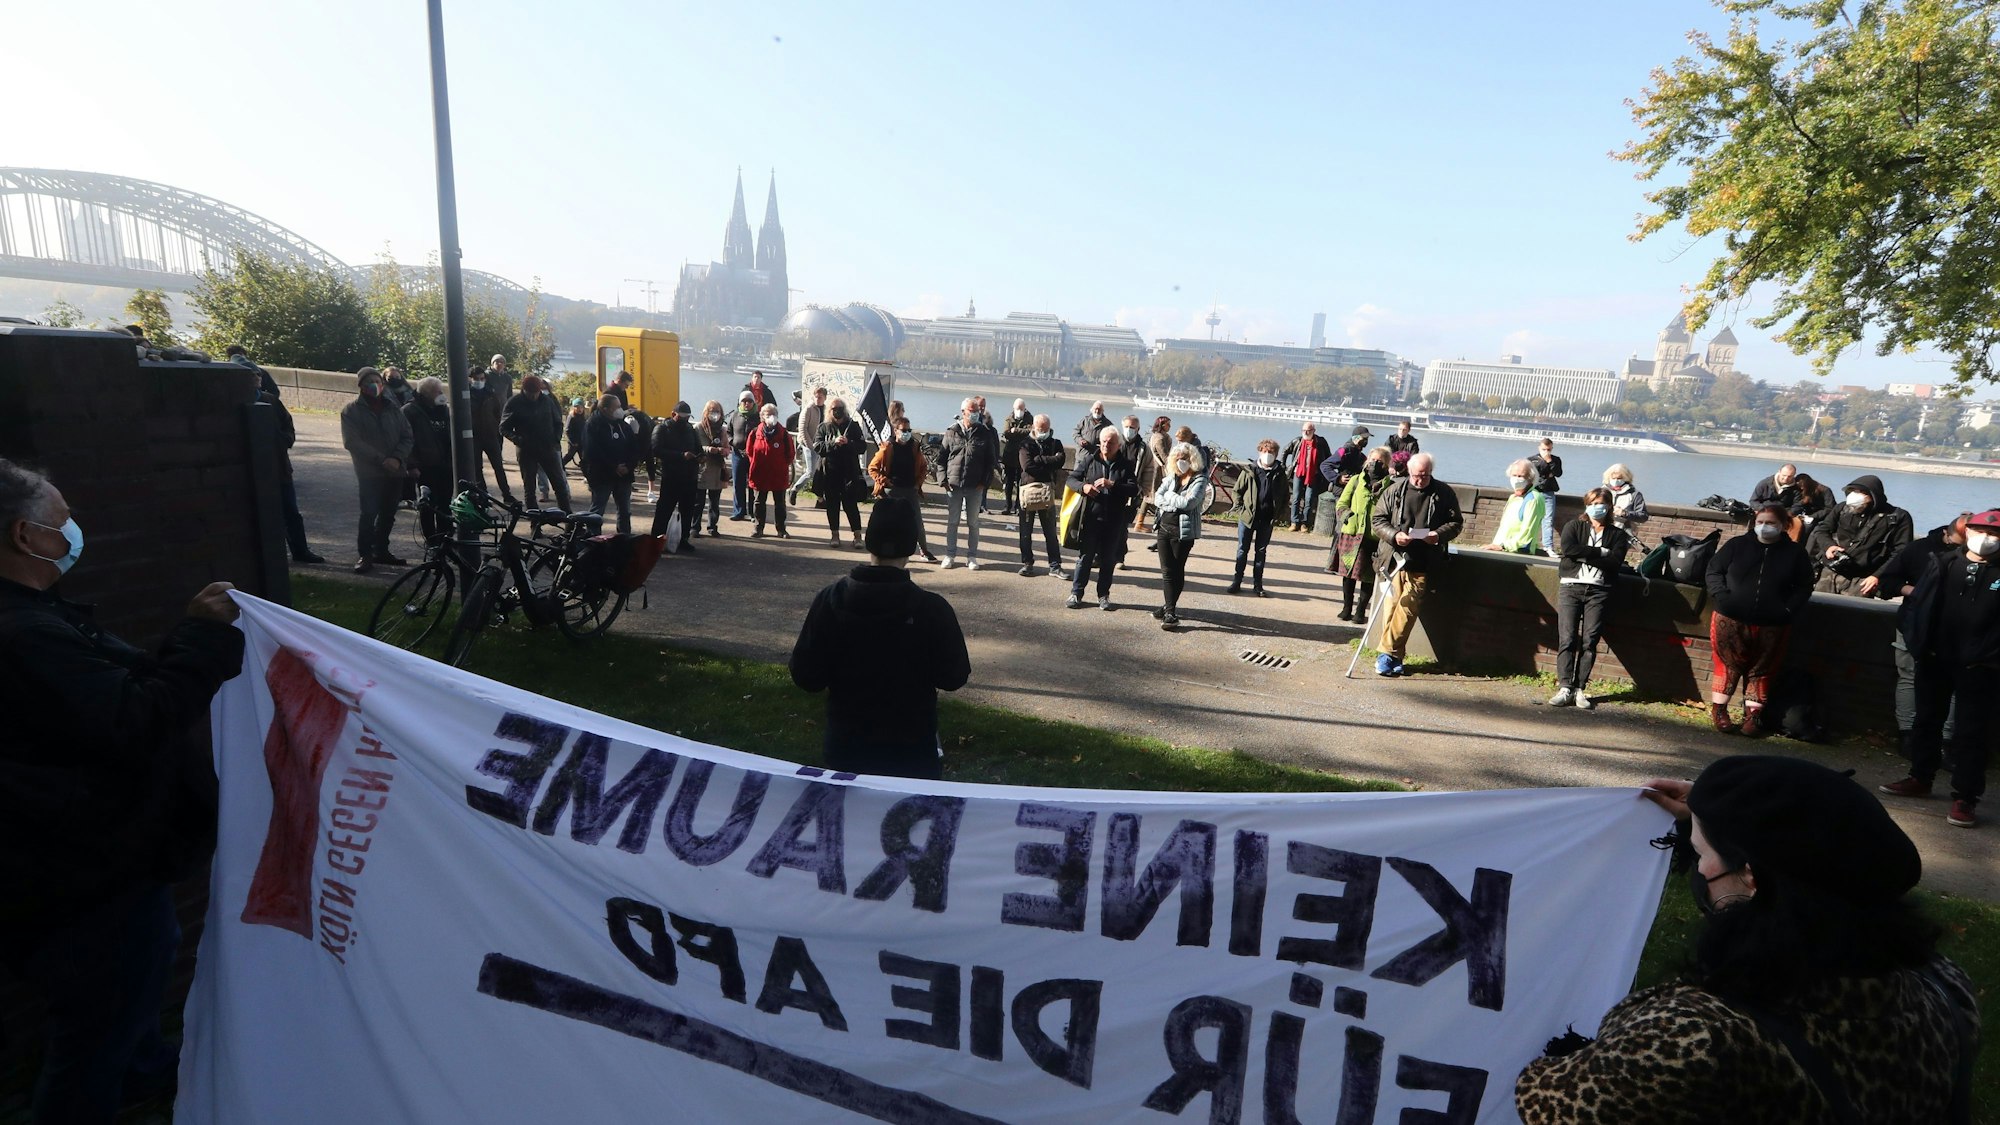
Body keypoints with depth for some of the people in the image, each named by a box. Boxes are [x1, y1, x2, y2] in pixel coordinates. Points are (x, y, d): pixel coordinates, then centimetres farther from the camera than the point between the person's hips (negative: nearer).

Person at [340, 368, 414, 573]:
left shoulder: (392, 409, 13)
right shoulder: (351, 411, 1)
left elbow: (406, 435, 6)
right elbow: (352, 441, -10)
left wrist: (397, 458, -12)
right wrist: (381, 460, -18)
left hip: (395, 471, 4)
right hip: (369, 473, -4)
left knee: (388, 515, 10)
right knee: (369, 514, -10)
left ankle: (381, 551, 23)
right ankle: (364, 555, 0)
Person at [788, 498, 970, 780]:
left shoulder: (830, 600, -11)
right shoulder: (931, 609, -18)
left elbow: (806, 676, -8)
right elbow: (954, 677, -8)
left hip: (844, 746, 2)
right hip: (912, 749, -2)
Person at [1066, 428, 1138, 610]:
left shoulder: (1125, 465, 1)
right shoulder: (1089, 460, 3)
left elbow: (1134, 489, -9)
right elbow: (1072, 478, 6)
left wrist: (1112, 485, -22)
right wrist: (1083, 487, -16)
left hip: (1114, 521, 1)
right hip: (1090, 518, 0)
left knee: (1109, 559, 9)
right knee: (1085, 557, 5)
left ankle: (1103, 595, 20)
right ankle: (1076, 593, 14)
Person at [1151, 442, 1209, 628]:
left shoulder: (1200, 480, -7)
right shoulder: (1172, 477, 10)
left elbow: (1188, 502, -20)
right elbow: (1157, 497, 3)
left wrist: (1169, 497, -6)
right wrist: (1175, 502, -13)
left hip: (1184, 532, -5)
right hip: (1165, 528, 5)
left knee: (1177, 571, 4)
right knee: (1167, 571, 3)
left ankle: (1170, 609, 9)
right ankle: (1169, 608, 9)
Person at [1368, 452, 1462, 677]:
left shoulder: (1444, 493, 4)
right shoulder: (1394, 491, 4)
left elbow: (1456, 522, 9)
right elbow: (1377, 520, 6)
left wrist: (1439, 534, -12)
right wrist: (1394, 535, -12)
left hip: (1422, 565, -1)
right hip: (1394, 559, 1)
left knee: (1408, 607, -8)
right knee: (1393, 606, 0)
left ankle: (1387, 653, -3)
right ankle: (1395, 657, 9)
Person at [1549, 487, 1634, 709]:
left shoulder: (1618, 535, 14)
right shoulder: (1574, 526, 14)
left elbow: (1615, 562, -4)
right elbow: (1568, 548, -8)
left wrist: (1583, 555, -7)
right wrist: (1600, 553, -6)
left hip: (1598, 591, 1)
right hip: (1571, 587, 0)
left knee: (1590, 641, -6)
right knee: (1567, 639, -10)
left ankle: (1579, 689, -4)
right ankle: (1565, 688, -13)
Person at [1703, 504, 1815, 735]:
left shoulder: (1795, 553, 7)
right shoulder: (1737, 545, 4)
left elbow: (1804, 586, 9)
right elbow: (1714, 570, 6)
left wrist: (1788, 609, -7)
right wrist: (1721, 596, -10)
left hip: (1771, 626, 1)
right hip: (1730, 620, -1)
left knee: (1761, 670, 8)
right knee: (1727, 665, 4)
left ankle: (1753, 715, 14)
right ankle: (1718, 710, 11)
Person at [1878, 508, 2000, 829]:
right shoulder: (1941, 564, 5)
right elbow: (1916, 604, 3)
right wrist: (1918, 642, -6)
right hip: (1934, 660, 3)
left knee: (1971, 731, 1)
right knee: (1927, 720, 15)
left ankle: (1965, 797, 7)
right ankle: (1920, 778, 30)